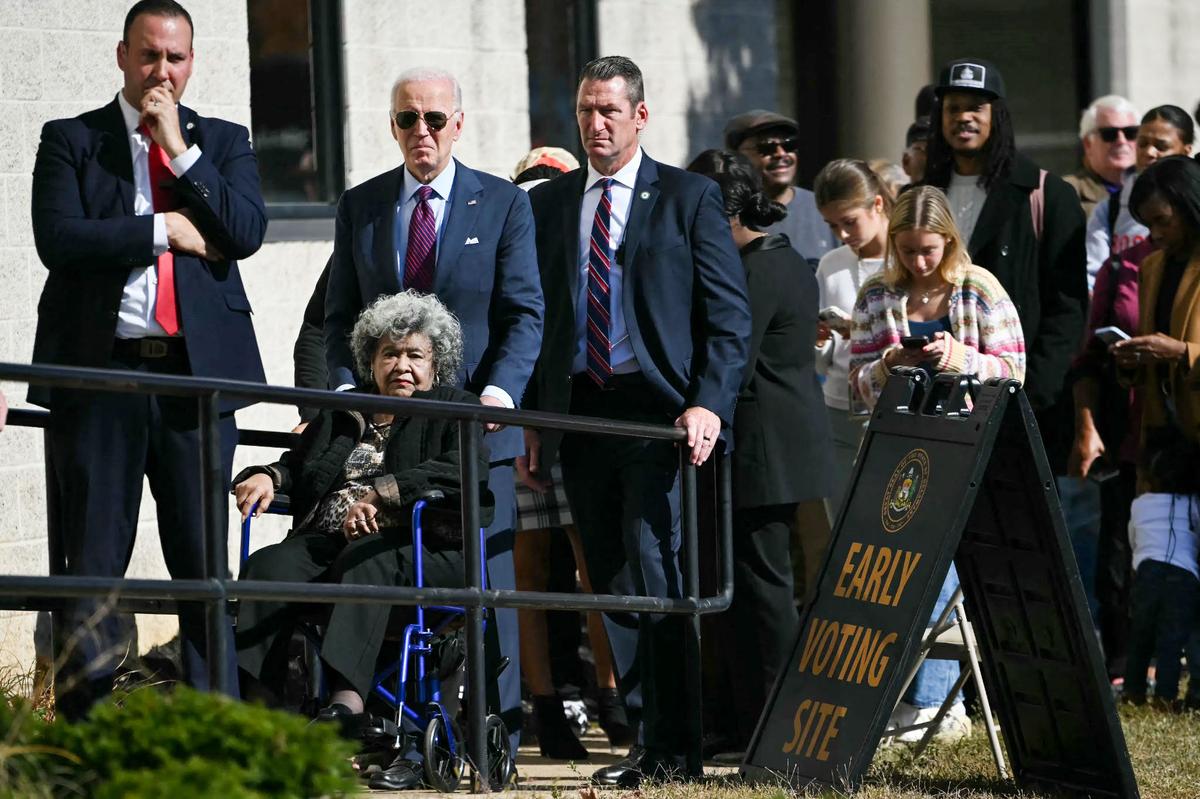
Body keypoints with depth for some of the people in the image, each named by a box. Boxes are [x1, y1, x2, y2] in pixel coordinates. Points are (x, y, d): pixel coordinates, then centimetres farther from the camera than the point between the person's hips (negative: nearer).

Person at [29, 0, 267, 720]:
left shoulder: (224, 143, 14)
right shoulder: (71, 140, 8)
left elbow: (247, 233, -3)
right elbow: (58, 239, -8)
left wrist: (178, 148, -5)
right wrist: (162, 229, -9)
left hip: (196, 369, 2)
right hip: (101, 369, -2)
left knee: (203, 557, 1)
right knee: (95, 559, -2)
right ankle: (83, 731, -1)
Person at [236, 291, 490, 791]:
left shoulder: (455, 410, 15)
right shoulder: (340, 415, 30)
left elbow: (460, 473, -4)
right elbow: (297, 467, 31)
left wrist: (382, 492, -17)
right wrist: (267, 477, 5)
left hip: (420, 551, -4)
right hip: (327, 540, 4)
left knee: (365, 559, -40)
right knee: (268, 566, -29)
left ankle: (346, 699, -60)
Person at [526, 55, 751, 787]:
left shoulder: (689, 198, 3)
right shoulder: (548, 205, 14)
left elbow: (729, 314, -1)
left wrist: (710, 404, -13)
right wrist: (535, 415, 7)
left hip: (656, 408, -4)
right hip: (578, 412, 5)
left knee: (652, 575, -12)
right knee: (611, 583, 5)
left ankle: (667, 747, -10)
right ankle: (647, 731, 10)